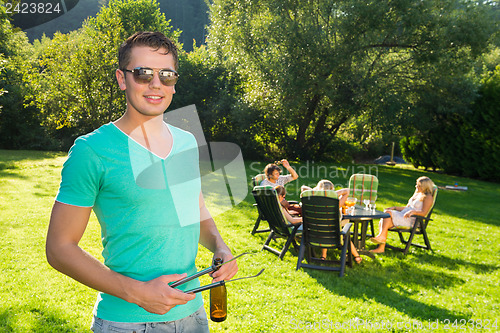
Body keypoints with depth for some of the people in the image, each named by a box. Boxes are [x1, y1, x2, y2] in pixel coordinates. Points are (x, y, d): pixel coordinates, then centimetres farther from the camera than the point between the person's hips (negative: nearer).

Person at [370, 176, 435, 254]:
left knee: (387, 212, -28)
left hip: (410, 220, -8)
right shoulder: (417, 194, 25)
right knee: (382, 223, -18)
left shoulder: (428, 197, -2)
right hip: (401, 215, 8)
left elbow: (424, 213, -12)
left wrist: (412, 212, -29)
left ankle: (381, 236, -29)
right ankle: (381, 248, -25)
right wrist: (395, 208, 15)